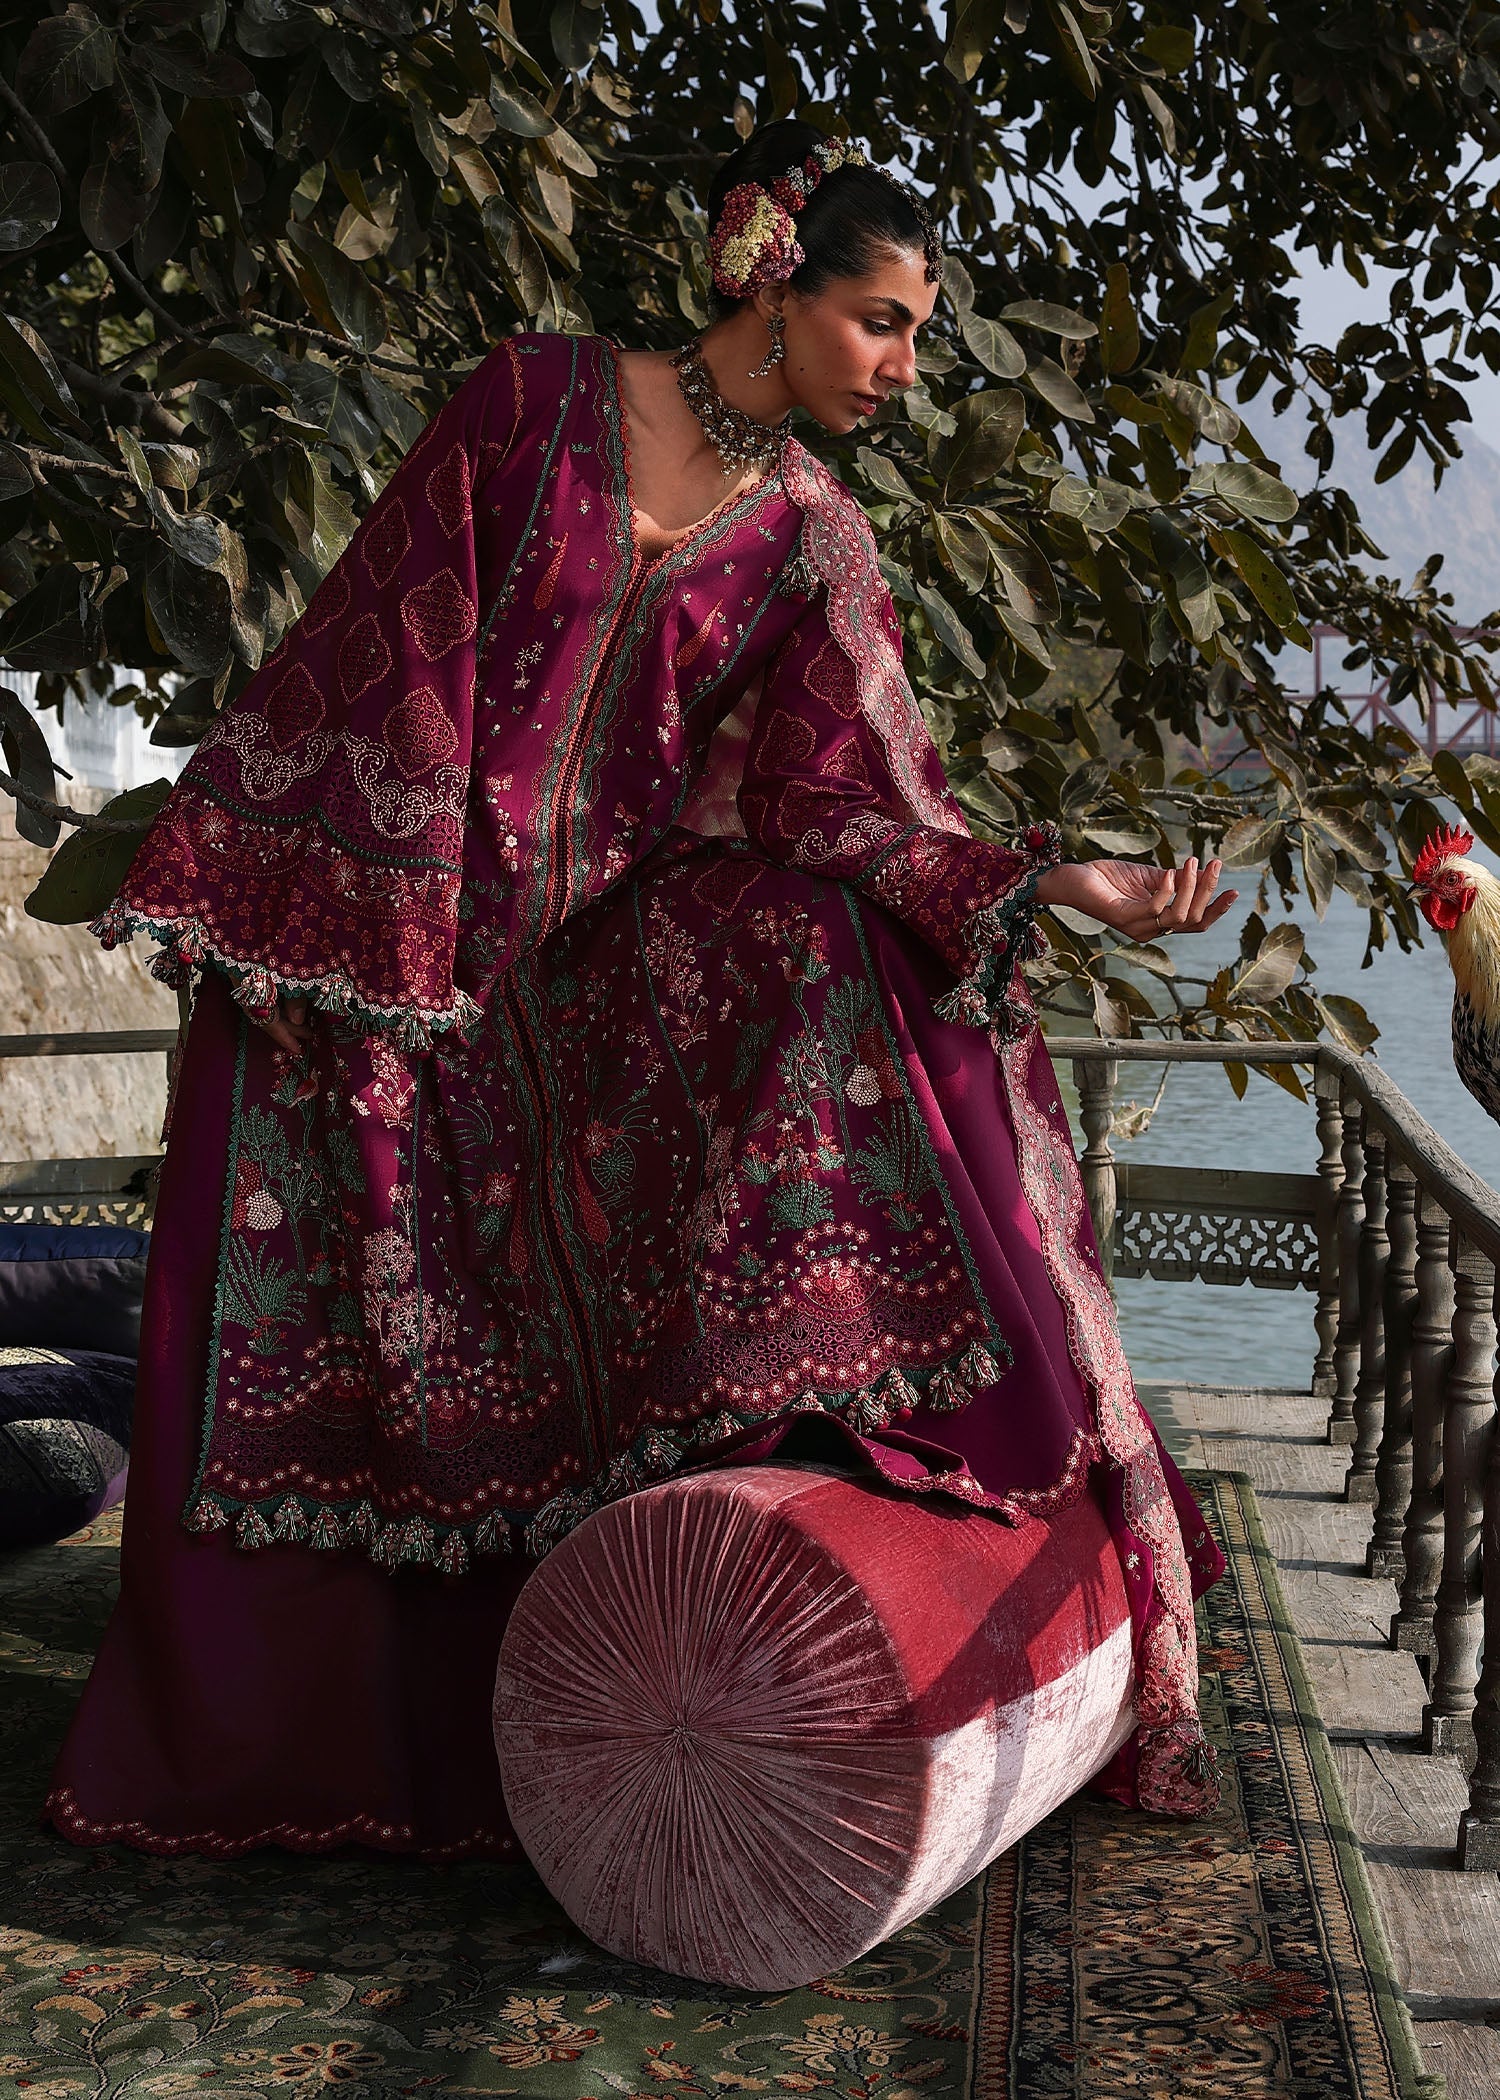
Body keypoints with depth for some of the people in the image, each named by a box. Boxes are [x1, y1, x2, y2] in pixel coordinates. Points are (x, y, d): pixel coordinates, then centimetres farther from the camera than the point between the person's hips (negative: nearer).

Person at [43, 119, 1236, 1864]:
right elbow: (384, 647, -4)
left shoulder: (811, 543, 4)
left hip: (607, 935, 2)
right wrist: (273, 906, -9)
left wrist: (1070, 884, -19)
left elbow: (863, 817, -4)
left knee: (858, 976, -24)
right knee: (309, 1321, -7)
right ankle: (246, 1730, 14)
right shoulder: (543, 398, -3)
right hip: (382, 925, -2)